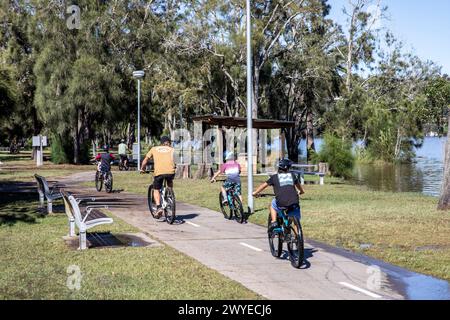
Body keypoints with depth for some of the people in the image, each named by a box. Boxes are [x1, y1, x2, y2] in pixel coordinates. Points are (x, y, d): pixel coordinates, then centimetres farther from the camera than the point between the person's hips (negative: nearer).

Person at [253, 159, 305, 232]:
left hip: (281, 203, -2)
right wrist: (302, 191, 59)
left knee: (272, 205, 30)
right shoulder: (293, 175, 19)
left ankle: (274, 222, 15)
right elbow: (298, 185, 38)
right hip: (294, 203, 2)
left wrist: (255, 193, 39)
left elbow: (264, 185, 23)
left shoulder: (275, 177, 13)